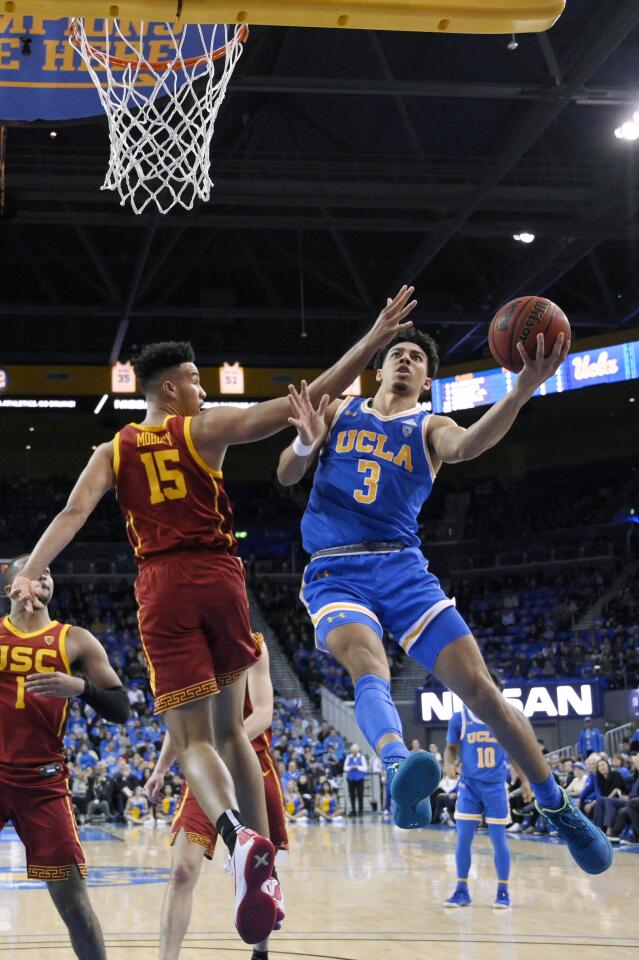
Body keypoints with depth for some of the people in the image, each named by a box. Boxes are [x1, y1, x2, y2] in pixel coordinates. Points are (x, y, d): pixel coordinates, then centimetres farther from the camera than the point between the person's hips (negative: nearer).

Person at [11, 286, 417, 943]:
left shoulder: (113, 451, 13)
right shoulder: (206, 429, 6)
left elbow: (73, 512, -4)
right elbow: (307, 400, -2)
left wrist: (29, 573, -13)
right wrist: (375, 337, -2)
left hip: (160, 587, 0)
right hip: (217, 575, 0)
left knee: (192, 740, -3)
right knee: (229, 728, 15)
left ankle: (238, 836, -32)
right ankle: (262, 860, 7)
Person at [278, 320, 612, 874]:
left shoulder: (429, 428, 13)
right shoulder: (339, 412, 18)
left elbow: (467, 445, -12)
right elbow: (286, 477, 11)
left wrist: (520, 392, -32)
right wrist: (305, 444, -13)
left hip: (403, 569, 1)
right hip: (334, 574, -1)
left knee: (478, 687, -8)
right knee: (370, 667, -32)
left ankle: (557, 807, 9)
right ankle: (398, 768, -61)